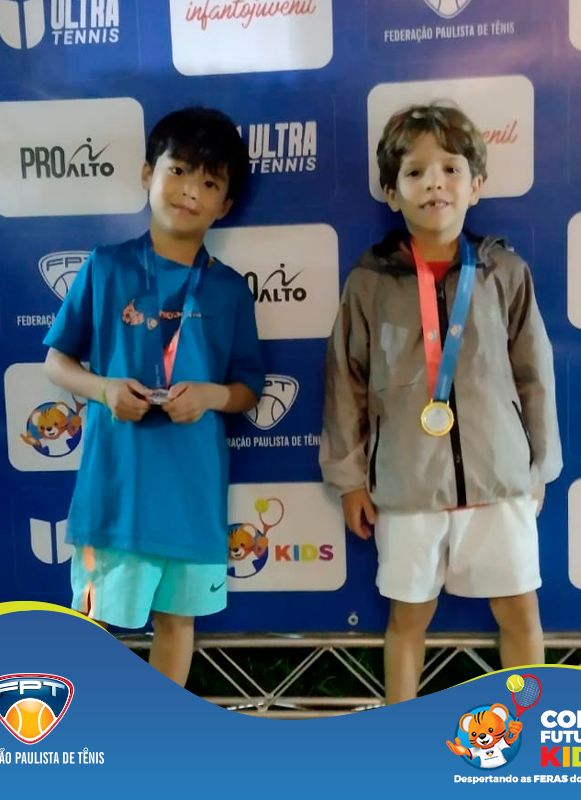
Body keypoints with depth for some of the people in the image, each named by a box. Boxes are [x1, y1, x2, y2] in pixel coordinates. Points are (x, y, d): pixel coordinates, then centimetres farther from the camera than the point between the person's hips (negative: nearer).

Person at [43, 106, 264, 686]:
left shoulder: (229, 290, 2)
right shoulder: (105, 268, -1)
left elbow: (249, 389, 7)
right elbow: (56, 360, 4)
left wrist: (212, 394, -15)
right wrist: (102, 389, -15)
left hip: (192, 484, 2)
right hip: (113, 479, -1)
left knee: (177, 615, 15)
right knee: (93, 617, 8)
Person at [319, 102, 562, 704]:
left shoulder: (505, 272, -1)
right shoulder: (370, 281, -3)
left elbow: (534, 375, 5)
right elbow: (346, 382, 1)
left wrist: (539, 467, 9)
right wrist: (349, 476, 3)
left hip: (500, 476, 1)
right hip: (406, 483, -1)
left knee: (520, 611, 12)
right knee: (409, 613, 14)